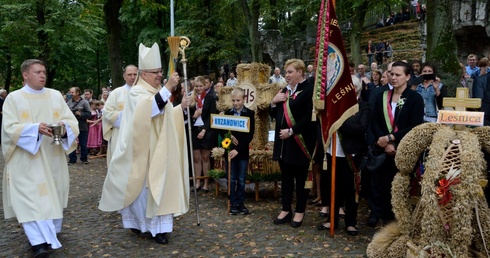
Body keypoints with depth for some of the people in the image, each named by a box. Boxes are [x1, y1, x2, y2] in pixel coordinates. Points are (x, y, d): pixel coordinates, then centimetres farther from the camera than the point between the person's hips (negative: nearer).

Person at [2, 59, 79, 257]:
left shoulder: (56, 95, 8)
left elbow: (72, 121, 2)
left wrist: (64, 126, -21)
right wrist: (35, 128, -26)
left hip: (53, 159, 4)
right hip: (26, 161, -3)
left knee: (53, 195, 11)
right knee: (31, 198, -11)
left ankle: (50, 234, 28)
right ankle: (39, 242, -12)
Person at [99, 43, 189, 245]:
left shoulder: (158, 92, 14)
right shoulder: (137, 92, -12)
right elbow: (149, 109, -33)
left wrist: (181, 107, 9)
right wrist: (168, 88, -39)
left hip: (159, 151, 7)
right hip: (144, 151, -7)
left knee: (159, 186, 7)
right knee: (142, 187, 2)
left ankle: (158, 226, 14)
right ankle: (137, 220, 20)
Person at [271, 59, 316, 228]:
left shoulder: (309, 89, -11)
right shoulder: (285, 90, 14)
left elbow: (310, 117, -19)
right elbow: (274, 115, 16)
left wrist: (291, 131, -19)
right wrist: (274, 102, -3)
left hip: (300, 141, -7)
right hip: (283, 141, 7)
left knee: (300, 178, 6)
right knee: (286, 176, 13)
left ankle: (300, 212, 18)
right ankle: (286, 209, 24)